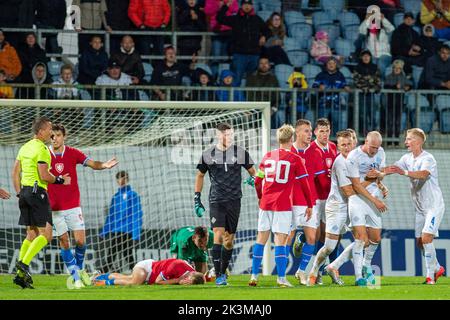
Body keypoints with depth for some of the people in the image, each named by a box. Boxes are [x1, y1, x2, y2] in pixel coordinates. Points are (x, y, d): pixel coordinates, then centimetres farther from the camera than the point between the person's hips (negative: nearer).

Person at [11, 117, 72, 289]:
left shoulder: (25, 147, 14)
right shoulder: (42, 149, -12)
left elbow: (15, 173, 16)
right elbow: (44, 175, -18)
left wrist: (19, 193, 20)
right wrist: (60, 180, -3)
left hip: (25, 191, 9)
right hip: (37, 191, -9)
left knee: (31, 234, 12)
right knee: (46, 235, -6)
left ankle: (21, 274, 8)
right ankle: (24, 263, -18)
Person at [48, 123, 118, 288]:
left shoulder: (73, 153, 0)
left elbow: (92, 164, -9)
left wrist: (103, 165, -29)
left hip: (73, 206, 1)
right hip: (54, 209, -1)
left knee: (80, 240, -4)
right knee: (64, 242, -1)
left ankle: (79, 268, 23)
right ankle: (75, 277, 8)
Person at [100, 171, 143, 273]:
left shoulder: (133, 195, -3)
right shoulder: (115, 197, 12)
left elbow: (137, 215, -6)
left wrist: (135, 234, -13)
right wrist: (105, 231, 15)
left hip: (127, 231, -5)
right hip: (114, 232, 5)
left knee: (128, 257, 0)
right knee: (110, 256, 3)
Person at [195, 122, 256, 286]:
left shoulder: (240, 152, 2)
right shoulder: (208, 154, 2)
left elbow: (252, 171, 12)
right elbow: (200, 175, 15)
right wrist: (197, 199, 12)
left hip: (234, 200, 1)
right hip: (216, 200, -1)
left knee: (229, 239, 4)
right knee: (218, 234, -15)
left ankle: (223, 272, 20)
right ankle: (218, 275, -13)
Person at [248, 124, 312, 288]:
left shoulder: (268, 156, 8)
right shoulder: (295, 159, -4)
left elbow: (257, 181, 13)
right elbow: (304, 184, -2)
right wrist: (309, 205, 8)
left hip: (266, 202, 4)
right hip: (283, 205, -4)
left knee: (261, 238, 11)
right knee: (280, 240, -5)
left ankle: (254, 276, 12)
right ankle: (281, 278, -9)